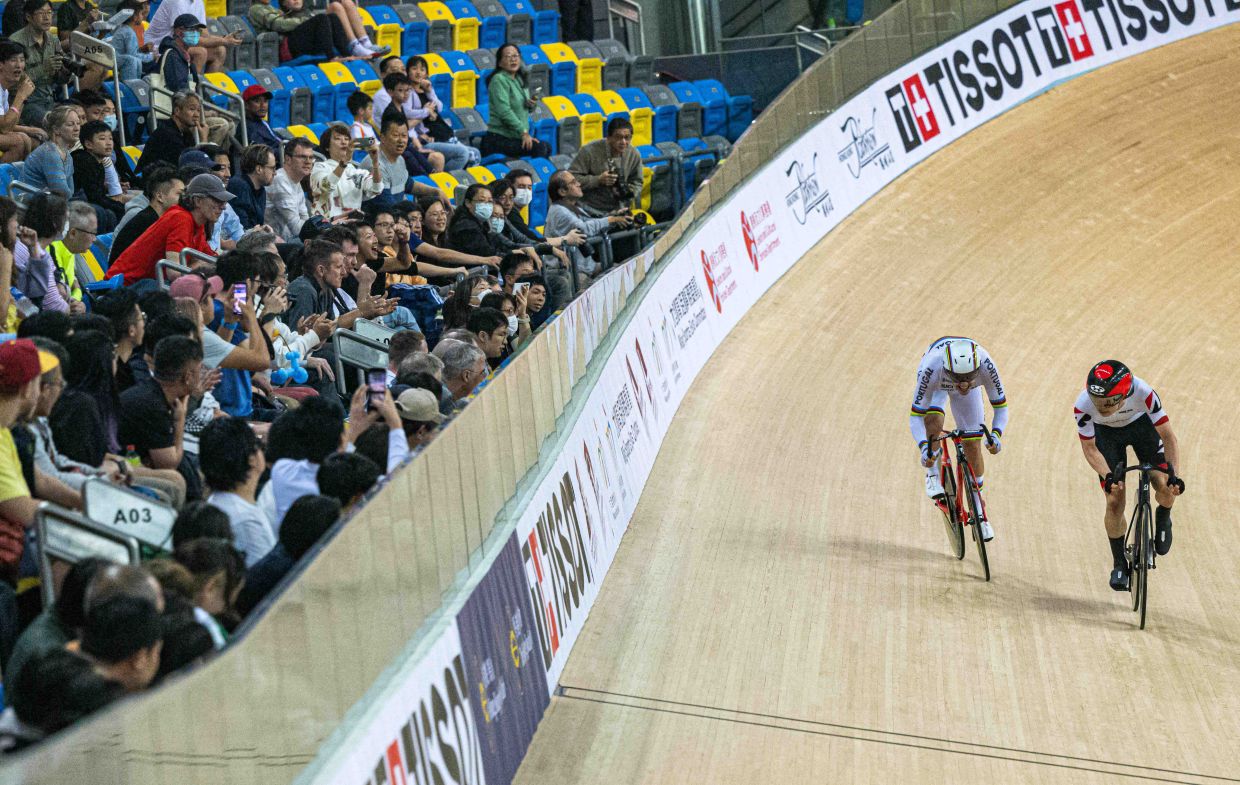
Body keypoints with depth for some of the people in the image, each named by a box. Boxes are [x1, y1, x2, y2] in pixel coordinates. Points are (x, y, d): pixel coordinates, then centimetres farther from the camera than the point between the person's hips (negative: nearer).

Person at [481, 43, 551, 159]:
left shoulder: (520, 79, 14)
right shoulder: (499, 80, -12)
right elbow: (504, 111, -21)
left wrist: (531, 105, 1)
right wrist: (524, 132, -24)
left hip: (516, 136, 9)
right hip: (499, 138, -9)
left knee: (547, 149, 4)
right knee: (539, 148, -22)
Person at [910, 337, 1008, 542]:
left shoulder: (986, 366, -41)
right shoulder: (931, 369, -44)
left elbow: (1000, 406, -29)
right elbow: (915, 416, -37)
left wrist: (996, 435, -47)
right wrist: (924, 447, -52)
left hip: (971, 389, 1)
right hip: (937, 384, -1)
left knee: (973, 445, -3)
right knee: (933, 421, -33)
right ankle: (932, 472, -6)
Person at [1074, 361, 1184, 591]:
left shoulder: (1143, 392, -40)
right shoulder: (1083, 405, -37)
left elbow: (1168, 437, -31)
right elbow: (1089, 448, -21)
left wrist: (1174, 475, -42)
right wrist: (1107, 476, -37)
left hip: (1140, 424, 0)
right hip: (1106, 433, 0)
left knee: (1166, 487, -16)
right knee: (1115, 502, -10)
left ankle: (1162, 520, 19)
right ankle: (1120, 564, 10)